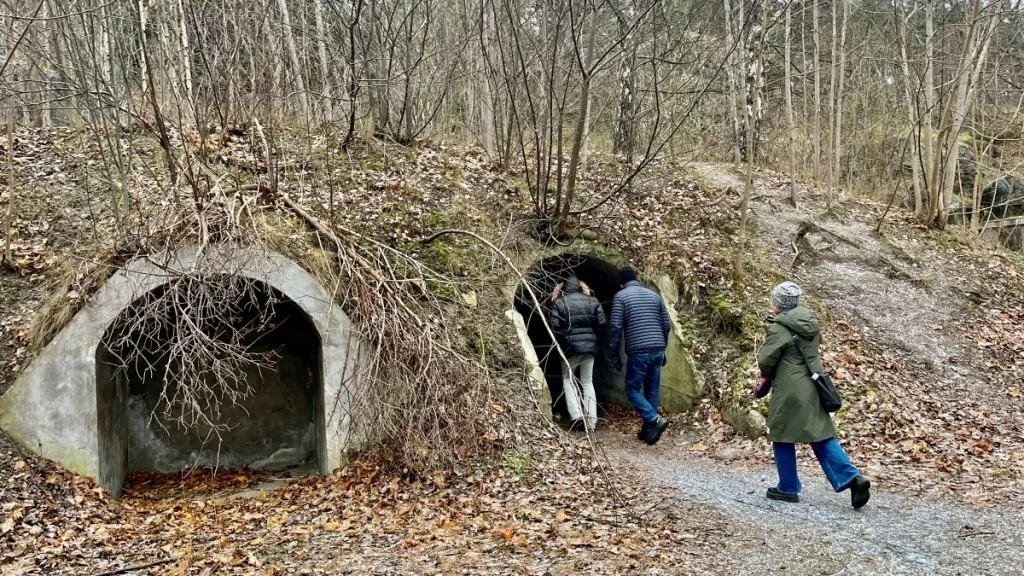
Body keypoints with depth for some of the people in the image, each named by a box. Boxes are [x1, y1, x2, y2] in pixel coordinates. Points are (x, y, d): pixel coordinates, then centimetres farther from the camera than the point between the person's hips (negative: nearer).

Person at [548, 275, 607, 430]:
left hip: (570, 347, -3)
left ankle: (576, 416, -2)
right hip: (590, 346, 3)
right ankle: (591, 419, 7)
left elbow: (554, 327, -10)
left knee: (568, 380, 14)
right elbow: (602, 324, 2)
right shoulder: (592, 301, 7)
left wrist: (560, 341, 10)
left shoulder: (558, 302, -3)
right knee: (587, 382, 14)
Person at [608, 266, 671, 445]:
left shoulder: (620, 296, 0)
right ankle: (648, 429, 16)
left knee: (632, 390, 5)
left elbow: (616, 326, -7)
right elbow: (666, 324, 14)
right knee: (652, 391, 13)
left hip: (638, 351, -5)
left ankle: (655, 420, -13)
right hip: (657, 350, 5)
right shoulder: (654, 295, 15)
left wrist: (614, 354, -1)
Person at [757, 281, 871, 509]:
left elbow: (765, 361, -13)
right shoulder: (810, 321, 7)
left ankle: (788, 488, 17)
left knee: (783, 438, 8)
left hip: (789, 391, -7)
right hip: (813, 387, 7)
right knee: (822, 437, 11)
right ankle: (852, 478, -1)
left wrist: (766, 376, 10)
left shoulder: (778, 329, -17)